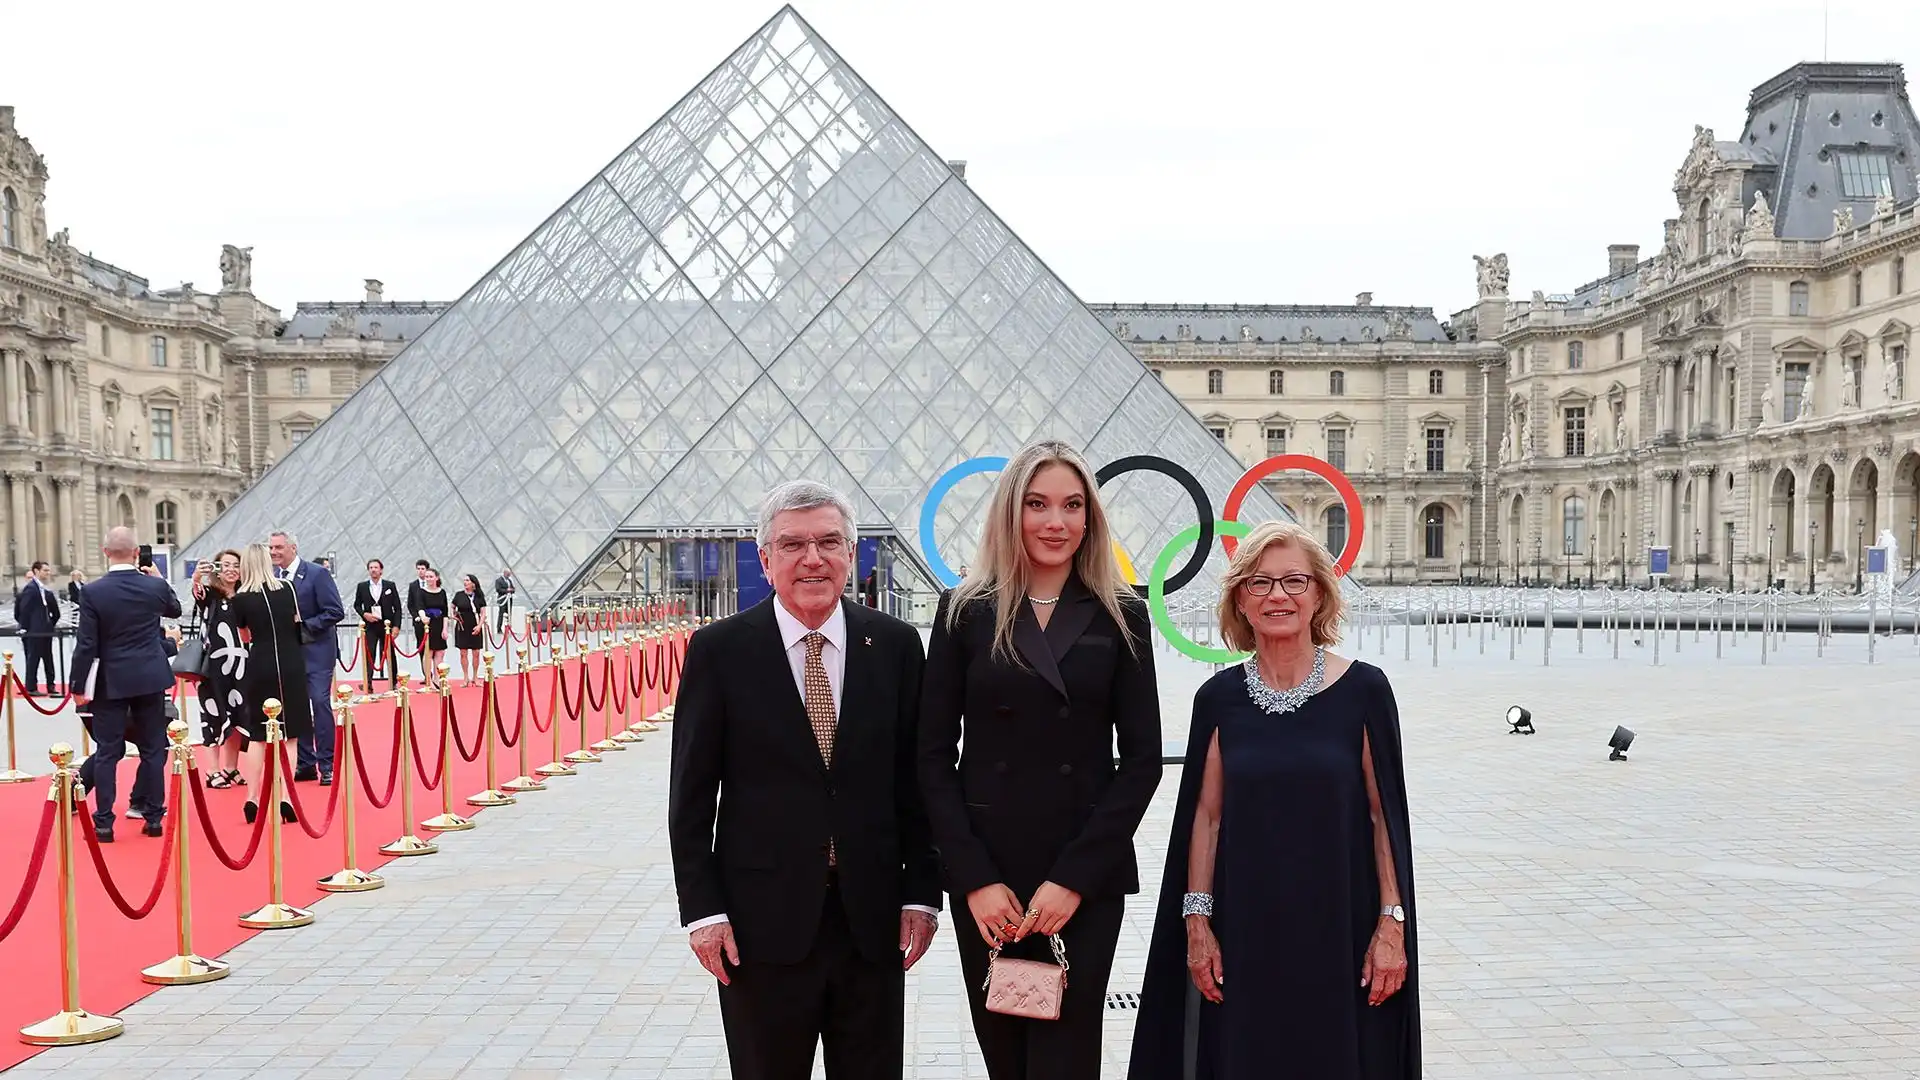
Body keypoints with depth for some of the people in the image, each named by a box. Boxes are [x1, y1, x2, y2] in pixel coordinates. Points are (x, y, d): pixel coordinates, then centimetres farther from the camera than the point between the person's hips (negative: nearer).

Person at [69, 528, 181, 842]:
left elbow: (86, 645, -9)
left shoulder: (93, 592, -11)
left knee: (106, 752, 4)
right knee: (153, 750, 9)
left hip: (110, 681, -2)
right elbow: (175, 609, 19)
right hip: (150, 678, 2)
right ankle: (154, 817, 12)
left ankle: (103, 823, 6)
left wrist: (79, 686, -1)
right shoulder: (156, 586, -5)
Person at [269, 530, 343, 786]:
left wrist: (303, 627, -17)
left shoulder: (317, 573, -10)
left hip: (315, 651, -5)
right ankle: (305, 763, 17)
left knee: (320, 703, -9)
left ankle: (326, 765, -3)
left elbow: (335, 612, -14)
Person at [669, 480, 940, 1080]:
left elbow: (916, 778, 5)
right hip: (763, 919, -2)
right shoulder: (719, 649, -4)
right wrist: (701, 908, -6)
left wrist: (922, 892, 1)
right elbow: (691, 794, -2)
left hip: (873, 917, 2)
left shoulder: (896, 644, 1)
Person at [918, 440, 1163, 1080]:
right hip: (985, 875, 1)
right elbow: (935, 757, 1)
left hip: (1087, 877, 0)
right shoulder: (966, 612, 2)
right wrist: (975, 878, -8)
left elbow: (1142, 757, -1)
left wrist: (1074, 878, -9)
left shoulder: (1121, 617, 3)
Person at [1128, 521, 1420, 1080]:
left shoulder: (1363, 689, -5)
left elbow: (1384, 815, -3)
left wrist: (1392, 924, -5)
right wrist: (1197, 923, 1)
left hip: (1340, 928, -1)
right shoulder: (1220, 697, 0)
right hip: (1244, 933, 2)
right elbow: (1205, 814, 3)